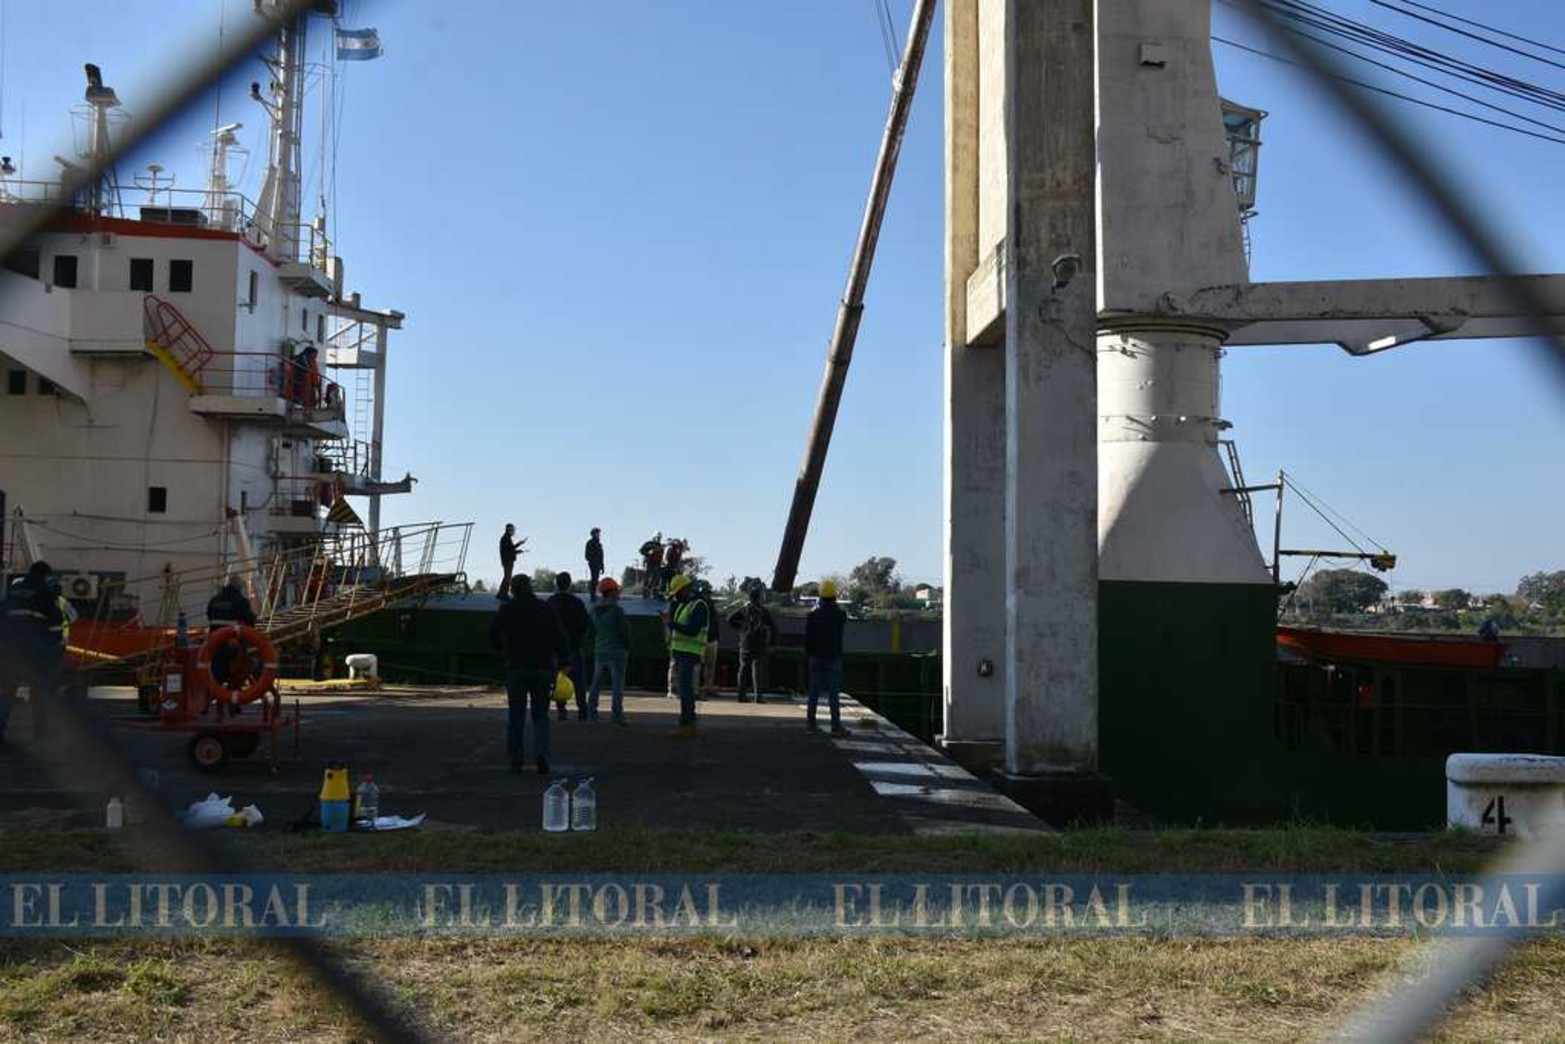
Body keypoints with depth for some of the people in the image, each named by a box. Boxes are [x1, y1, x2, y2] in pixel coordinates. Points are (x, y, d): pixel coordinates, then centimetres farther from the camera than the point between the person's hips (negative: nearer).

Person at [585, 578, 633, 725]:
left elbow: (590, 634, 13)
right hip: (616, 652, -6)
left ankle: (591, 714, 11)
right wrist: (628, 649, 0)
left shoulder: (595, 610, 7)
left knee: (596, 684, 12)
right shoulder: (617, 610, -15)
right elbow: (624, 633, -14)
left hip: (599, 652, 6)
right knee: (617, 685, -2)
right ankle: (616, 715, -3)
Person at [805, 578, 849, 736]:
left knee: (814, 691, 10)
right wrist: (835, 606, 18)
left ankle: (810, 723, 14)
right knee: (833, 693, -1)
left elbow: (807, 638, -1)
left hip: (816, 658, 2)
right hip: (834, 658, -2)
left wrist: (807, 656, 11)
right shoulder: (840, 615, -9)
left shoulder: (813, 615, -4)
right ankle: (836, 726, -3)